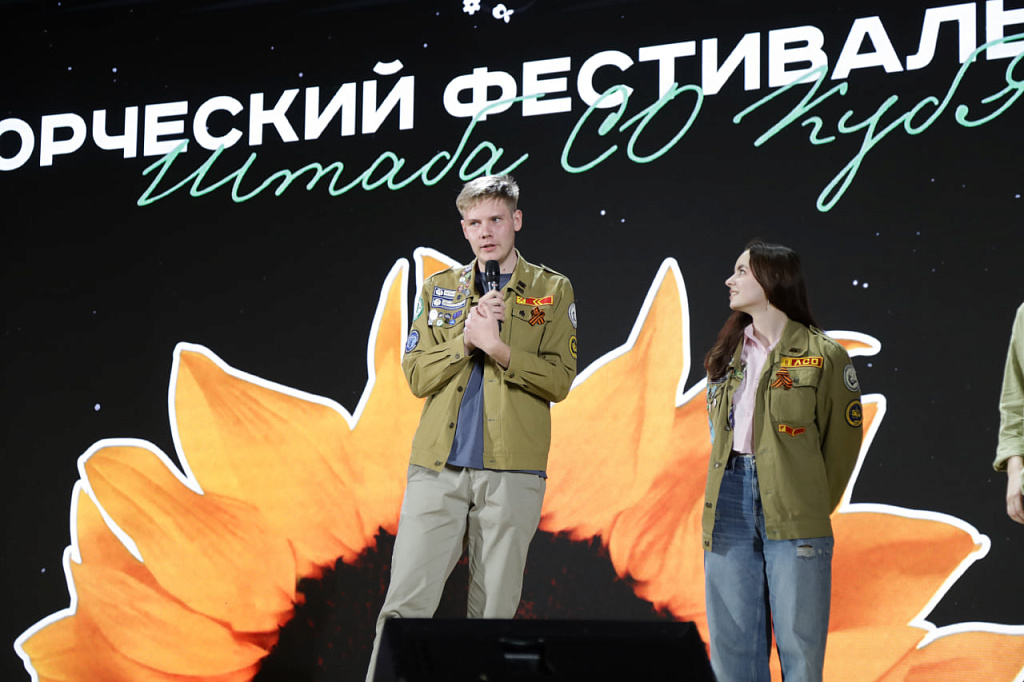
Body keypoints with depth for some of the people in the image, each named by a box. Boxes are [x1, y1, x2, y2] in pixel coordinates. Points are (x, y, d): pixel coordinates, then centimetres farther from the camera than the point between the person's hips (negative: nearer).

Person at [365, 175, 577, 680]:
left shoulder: (553, 291, 7)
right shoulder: (439, 290, 14)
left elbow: (558, 381, -2)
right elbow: (417, 377, 6)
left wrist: (496, 346, -13)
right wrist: (467, 337, -8)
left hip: (511, 470, -1)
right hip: (438, 467, 2)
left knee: (493, 613, 2)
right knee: (405, 602, -5)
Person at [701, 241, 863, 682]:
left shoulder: (823, 355, -2)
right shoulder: (728, 355, 14)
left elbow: (842, 442, 0)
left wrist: (814, 508, 0)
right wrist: (732, 491, 9)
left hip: (793, 515, -5)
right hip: (730, 501, 5)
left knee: (799, 644, -1)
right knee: (733, 643, 6)